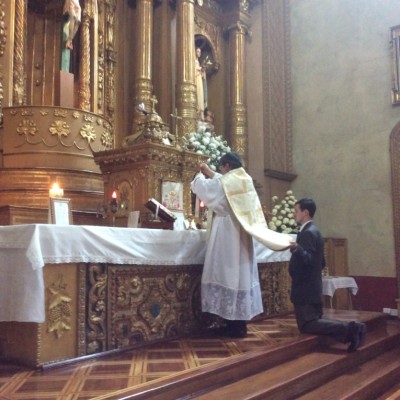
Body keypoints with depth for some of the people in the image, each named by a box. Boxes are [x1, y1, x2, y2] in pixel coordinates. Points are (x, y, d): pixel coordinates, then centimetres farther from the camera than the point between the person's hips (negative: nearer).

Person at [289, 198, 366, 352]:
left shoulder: (307, 232, -16)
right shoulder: (313, 230, 14)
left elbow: (308, 260, -26)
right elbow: (320, 261, 20)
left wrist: (296, 249, -44)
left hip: (305, 288, -10)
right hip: (312, 287, 10)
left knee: (307, 325, -10)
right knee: (314, 320, 15)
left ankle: (348, 328, -15)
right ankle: (351, 328, 4)